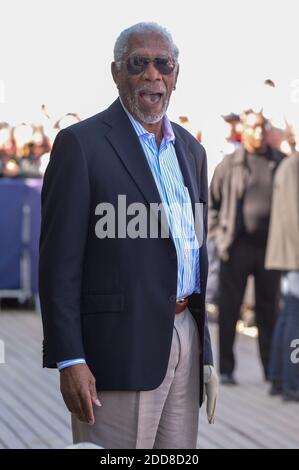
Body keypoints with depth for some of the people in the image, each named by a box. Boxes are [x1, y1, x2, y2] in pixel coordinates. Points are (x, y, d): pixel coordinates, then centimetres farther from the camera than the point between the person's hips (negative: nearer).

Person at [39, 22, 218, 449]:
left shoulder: (191, 150, 16)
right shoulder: (81, 144, -5)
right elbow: (59, 262, -9)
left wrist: (208, 350, 16)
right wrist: (70, 361, -15)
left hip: (186, 335, 6)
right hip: (122, 346, -6)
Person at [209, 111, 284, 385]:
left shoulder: (280, 163, 6)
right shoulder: (230, 164, 2)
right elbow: (211, 202, 7)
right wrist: (219, 235, -3)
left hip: (269, 246, 2)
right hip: (237, 247, -2)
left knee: (269, 311, 9)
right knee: (229, 311, 1)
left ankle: (272, 369, 16)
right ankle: (226, 369, 7)